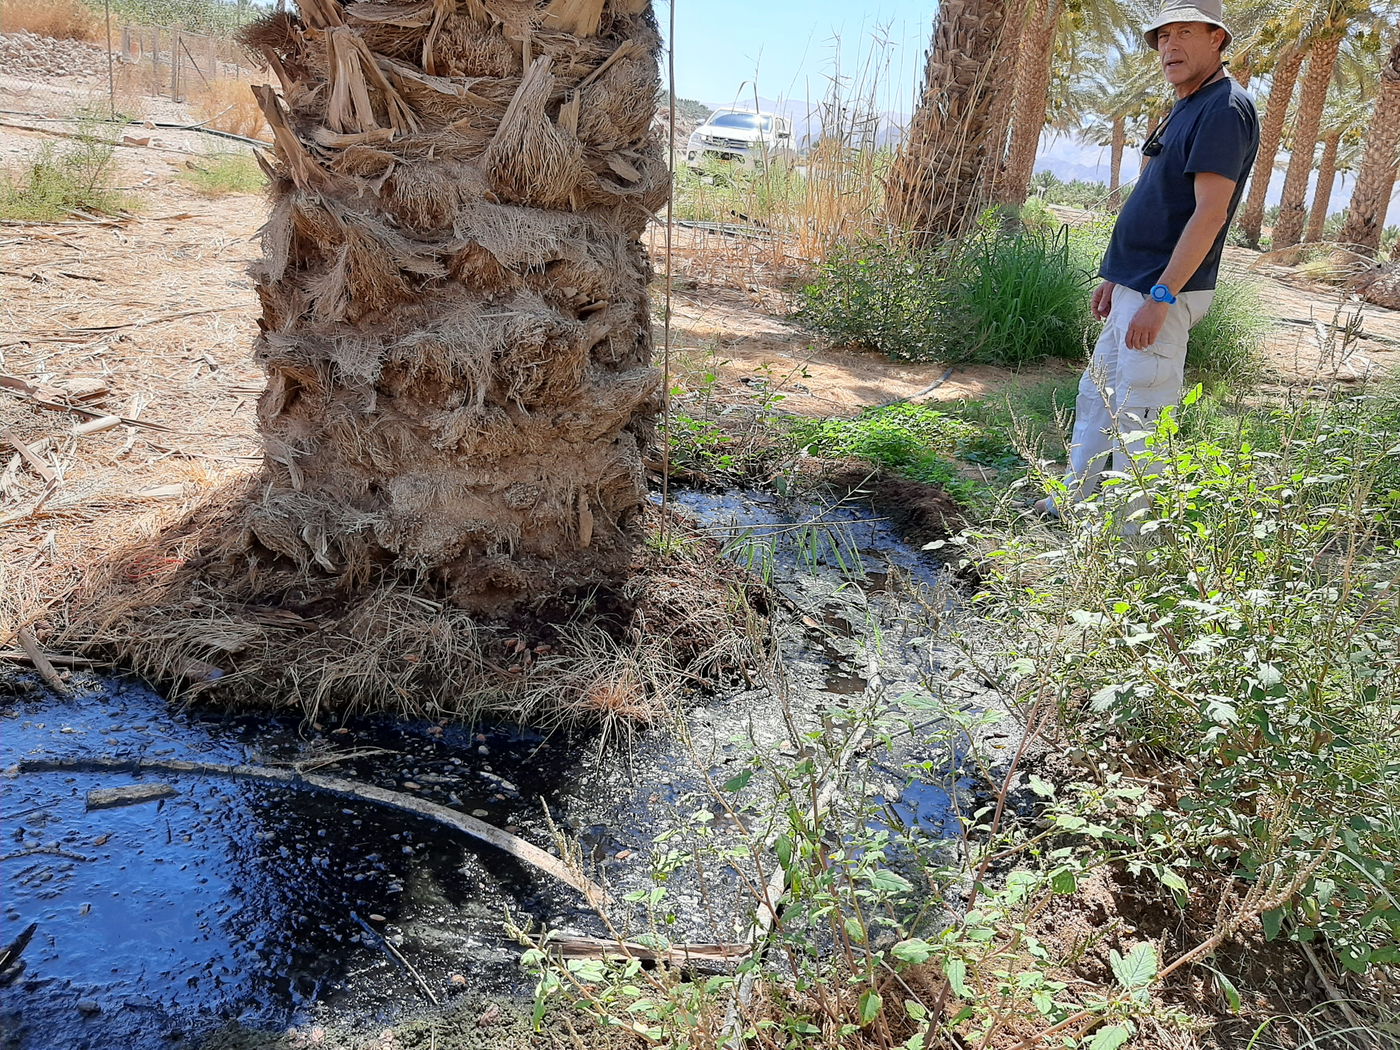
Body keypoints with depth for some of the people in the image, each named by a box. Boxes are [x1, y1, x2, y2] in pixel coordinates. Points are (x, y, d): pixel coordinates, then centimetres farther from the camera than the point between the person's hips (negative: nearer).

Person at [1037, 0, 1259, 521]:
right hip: (1135, 285, 10)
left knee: (1137, 417, -6)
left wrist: (1160, 298, -25)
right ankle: (1072, 505, 30)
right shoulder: (1186, 108, 17)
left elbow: (1209, 214, -22)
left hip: (1164, 293, -10)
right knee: (1096, 396, 17)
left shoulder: (1225, 108, -14)